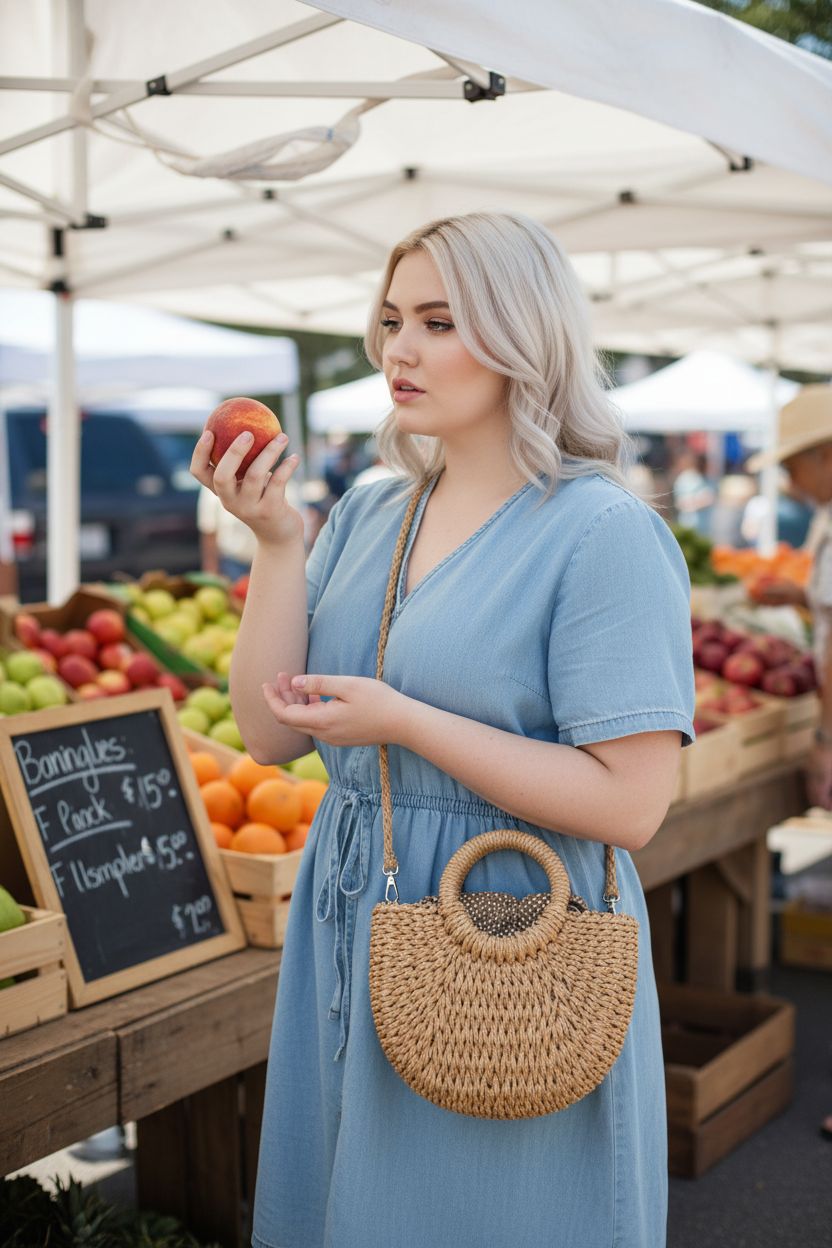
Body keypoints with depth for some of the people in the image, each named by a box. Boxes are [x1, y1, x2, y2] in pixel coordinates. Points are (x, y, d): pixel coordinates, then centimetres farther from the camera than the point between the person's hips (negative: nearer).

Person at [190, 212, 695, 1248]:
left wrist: (403, 722, -23)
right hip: (348, 930, 7)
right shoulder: (369, 515, 5)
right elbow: (270, 735, 2)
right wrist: (275, 542, -8)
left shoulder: (603, 533, -15)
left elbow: (628, 802, -21)